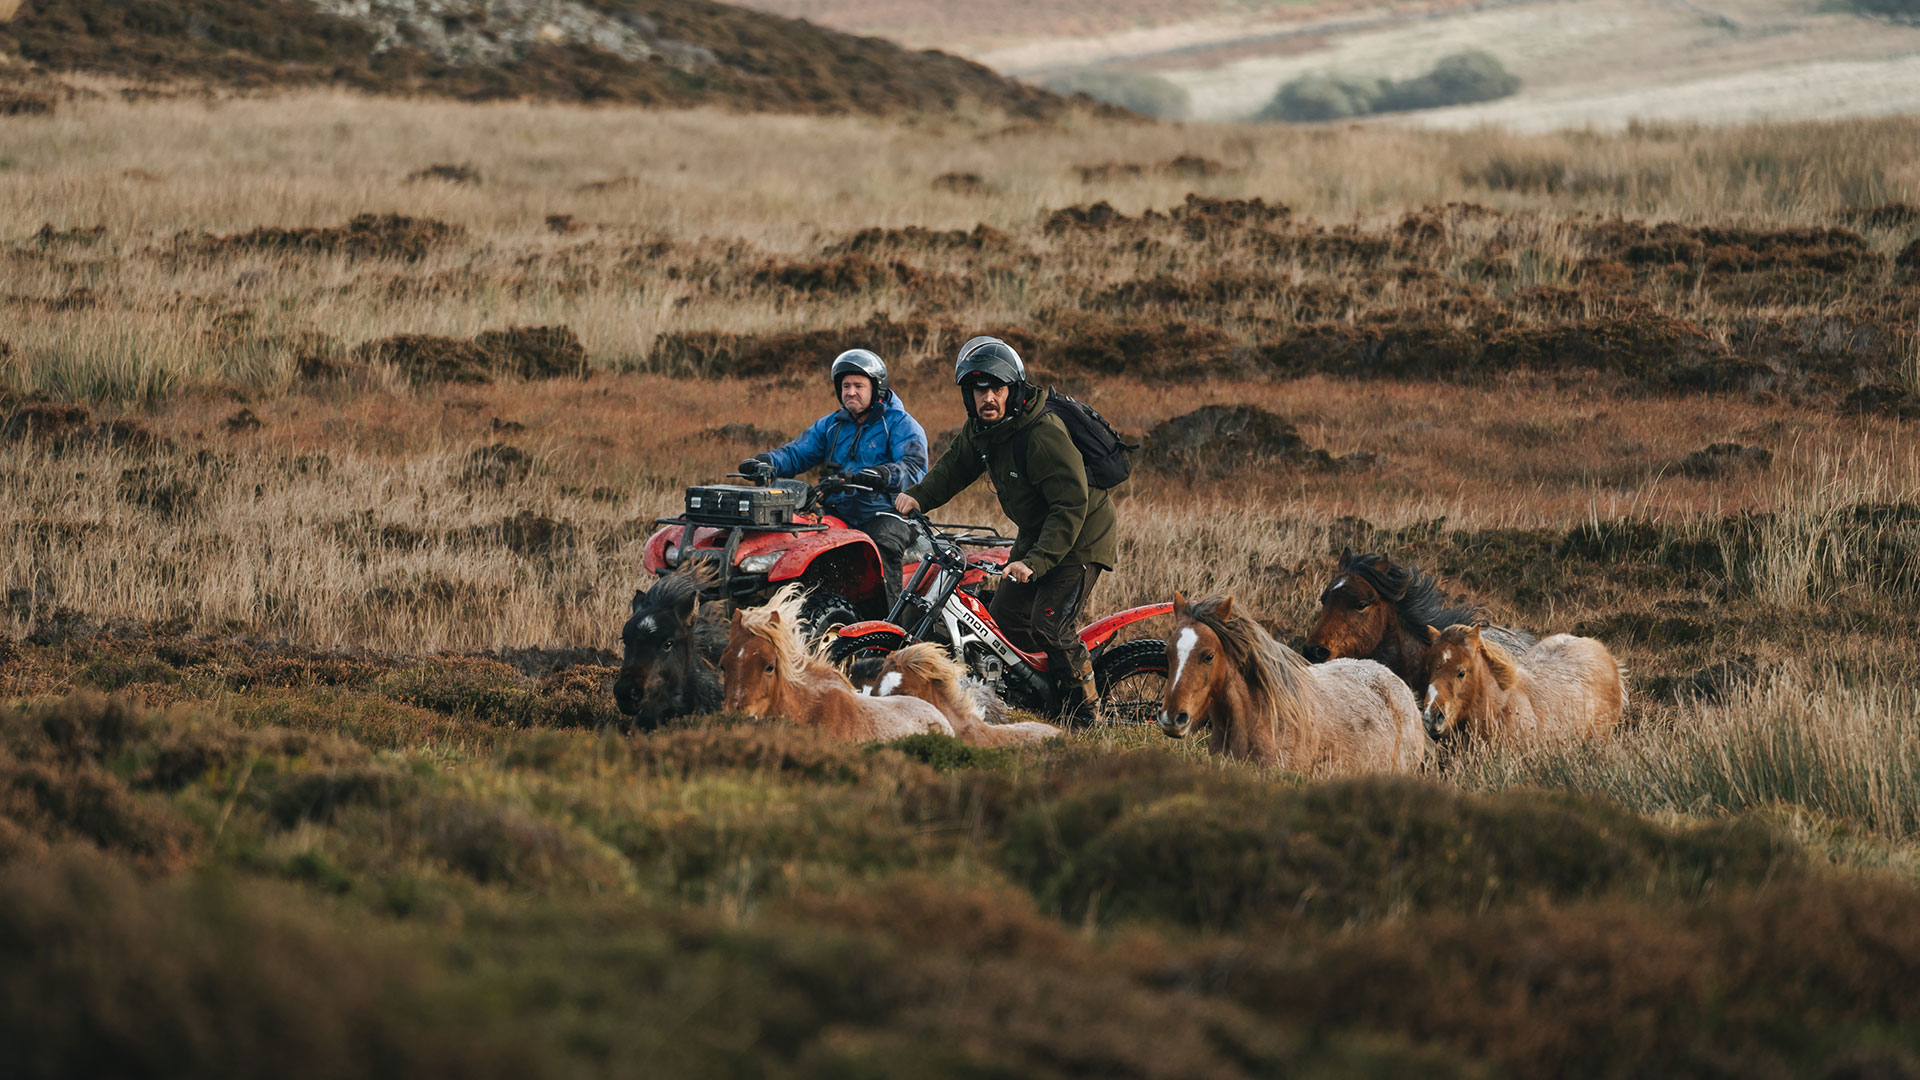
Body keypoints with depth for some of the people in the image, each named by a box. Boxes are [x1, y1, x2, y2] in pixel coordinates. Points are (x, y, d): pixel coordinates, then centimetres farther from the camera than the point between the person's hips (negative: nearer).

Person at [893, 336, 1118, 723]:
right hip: (1036, 533, 9)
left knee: (1050, 621, -19)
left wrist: (1036, 562, -39)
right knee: (1006, 612, 9)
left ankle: (1085, 713, -7)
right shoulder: (982, 427, -3)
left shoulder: (1045, 435, -31)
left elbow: (1071, 506, -33)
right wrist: (918, 496, -3)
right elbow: (957, 463, 16)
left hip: (1083, 534, -9)